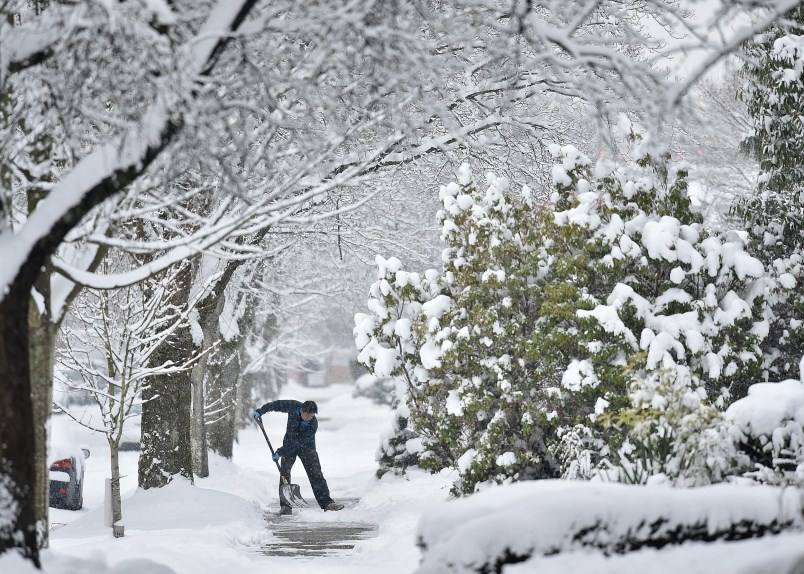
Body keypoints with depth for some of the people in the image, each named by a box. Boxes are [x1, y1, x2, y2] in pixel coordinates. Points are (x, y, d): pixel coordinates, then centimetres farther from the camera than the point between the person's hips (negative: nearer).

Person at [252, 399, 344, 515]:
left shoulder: (313, 424, -30)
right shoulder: (293, 406, -21)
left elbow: (299, 442, -30)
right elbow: (276, 405, -3)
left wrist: (280, 452, -31)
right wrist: (260, 411, -7)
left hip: (306, 447, -2)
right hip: (289, 445, 2)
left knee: (316, 474, -8)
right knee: (284, 472, -10)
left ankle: (327, 503, -4)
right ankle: (286, 506, -11)